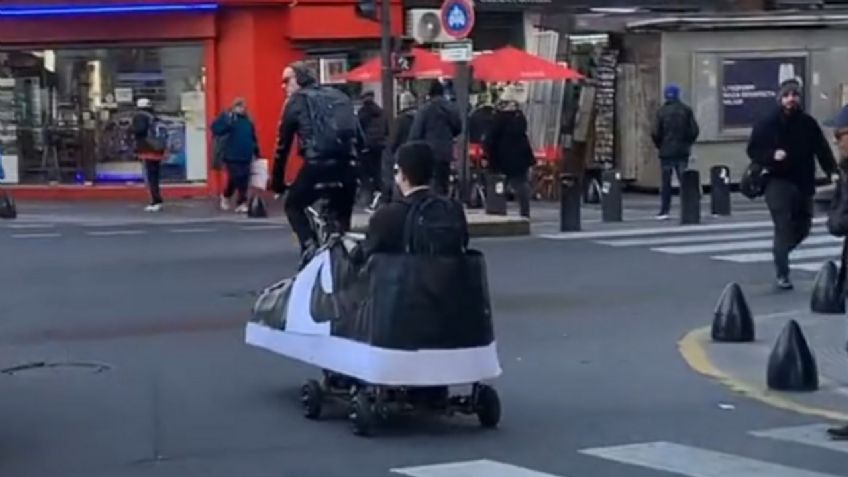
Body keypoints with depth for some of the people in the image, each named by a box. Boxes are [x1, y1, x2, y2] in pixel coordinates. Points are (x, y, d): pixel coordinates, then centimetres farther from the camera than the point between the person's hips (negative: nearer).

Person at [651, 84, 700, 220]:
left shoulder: (661, 112, -4)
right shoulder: (686, 110, 1)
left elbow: (655, 133, -10)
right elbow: (695, 130, -2)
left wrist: (660, 146, 6)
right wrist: (688, 143, 12)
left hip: (666, 151, -1)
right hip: (682, 151, 1)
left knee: (665, 182, 4)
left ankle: (664, 210, 3)